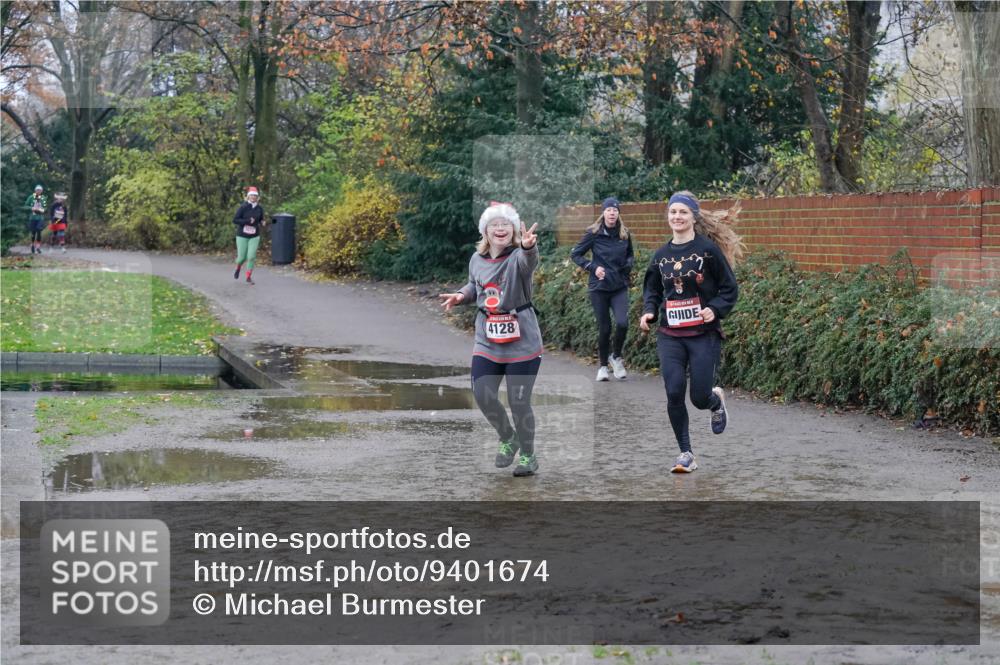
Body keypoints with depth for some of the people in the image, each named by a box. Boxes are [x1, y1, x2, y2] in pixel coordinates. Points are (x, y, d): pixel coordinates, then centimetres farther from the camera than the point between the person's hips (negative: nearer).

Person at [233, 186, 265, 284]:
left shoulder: (260, 209, -2)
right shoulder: (243, 207, -13)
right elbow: (235, 220, -16)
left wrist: (262, 224, -9)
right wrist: (248, 221, -25)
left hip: (254, 237, 2)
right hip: (242, 236, -2)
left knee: (251, 257, -10)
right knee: (242, 257, 2)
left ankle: (248, 277, 3)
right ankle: (238, 267, 37)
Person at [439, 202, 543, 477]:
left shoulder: (518, 256, -15)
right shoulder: (477, 259, 3)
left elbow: (528, 261, -41)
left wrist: (529, 247, -65)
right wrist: (461, 295, 0)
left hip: (522, 342, -5)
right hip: (487, 340, 5)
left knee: (519, 402, 0)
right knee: (483, 396, 0)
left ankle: (528, 455, 24)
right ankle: (508, 439, 29)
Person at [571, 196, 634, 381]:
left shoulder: (624, 234, 2)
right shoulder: (593, 233, -6)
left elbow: (631, 254, 20)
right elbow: (575, 254, 1)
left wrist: (628, 264, -2)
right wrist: (592, 267, -11)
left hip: (620, 287, 2)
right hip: (599, 287, -2)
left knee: (622, 323, -18)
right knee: (604, 328, 2)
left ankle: (616, 356, 9)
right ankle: (603, 366, 21)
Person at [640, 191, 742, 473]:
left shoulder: (708, 249, -6)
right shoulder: (661, 255, 7)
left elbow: (730, 289, -2)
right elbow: (652, 289, 19)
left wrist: (715, 309, -19)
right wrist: (649, 311, -1)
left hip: (704, 335, -3)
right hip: (670, 336, 3)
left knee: (700, 398, -4)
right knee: (674, 393, -12)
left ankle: (716, 400, 36)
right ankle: (686, 454, 4)